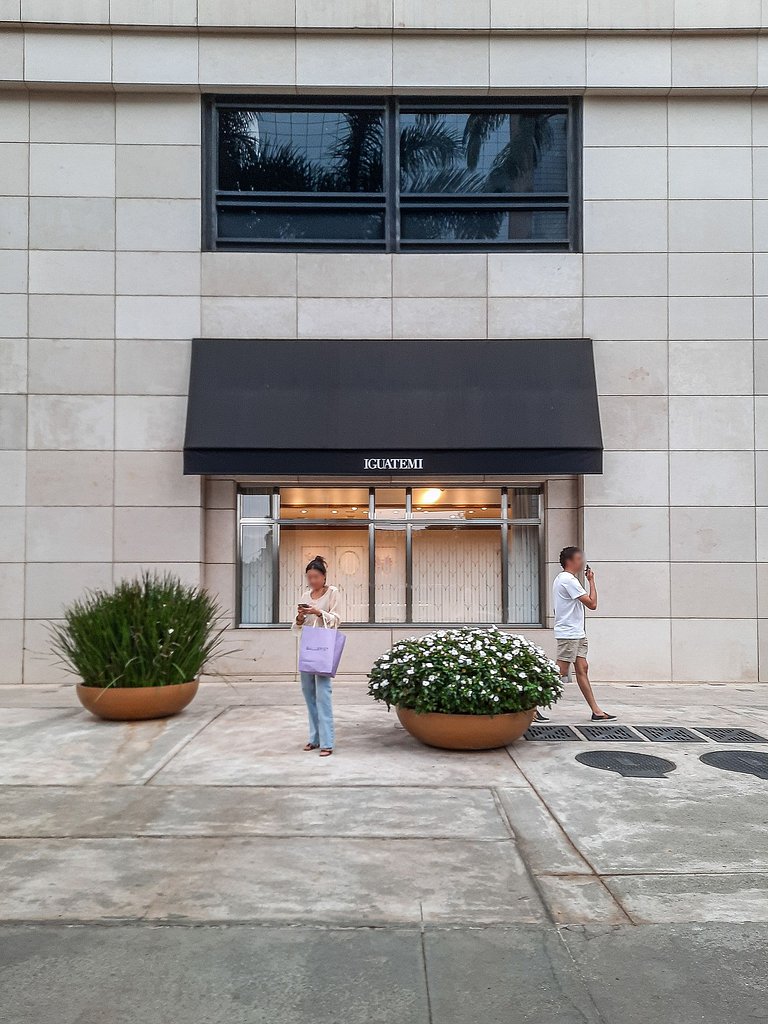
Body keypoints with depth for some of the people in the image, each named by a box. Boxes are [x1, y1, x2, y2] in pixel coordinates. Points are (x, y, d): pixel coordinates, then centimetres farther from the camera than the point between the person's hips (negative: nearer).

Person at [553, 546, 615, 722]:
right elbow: (592, 604, -16)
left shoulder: (561, 578, 17)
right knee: (560, 673, -8)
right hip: (568, 634, -11)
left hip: (577, 634, 11)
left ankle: (596, 711, 8)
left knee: (582, 669, 7)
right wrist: (591, 581, -9)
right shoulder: (568, 580, -16)